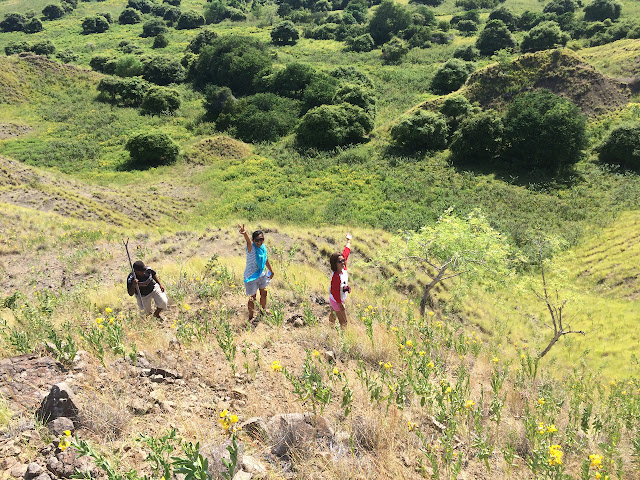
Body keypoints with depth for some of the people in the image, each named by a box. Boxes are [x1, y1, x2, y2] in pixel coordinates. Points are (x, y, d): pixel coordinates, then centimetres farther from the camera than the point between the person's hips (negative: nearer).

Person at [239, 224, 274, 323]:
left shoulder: (263, 247, -1)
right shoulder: (251, 248, -22)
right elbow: (248, 241, -46)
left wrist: (271, 271, 25)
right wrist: (244, 233, -68)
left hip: (262, 275, 7)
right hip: (251, 276, -7)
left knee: (264, 293, 22)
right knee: (252, 297, 4)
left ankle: (263, 311, 46)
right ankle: (251, 316, 23)